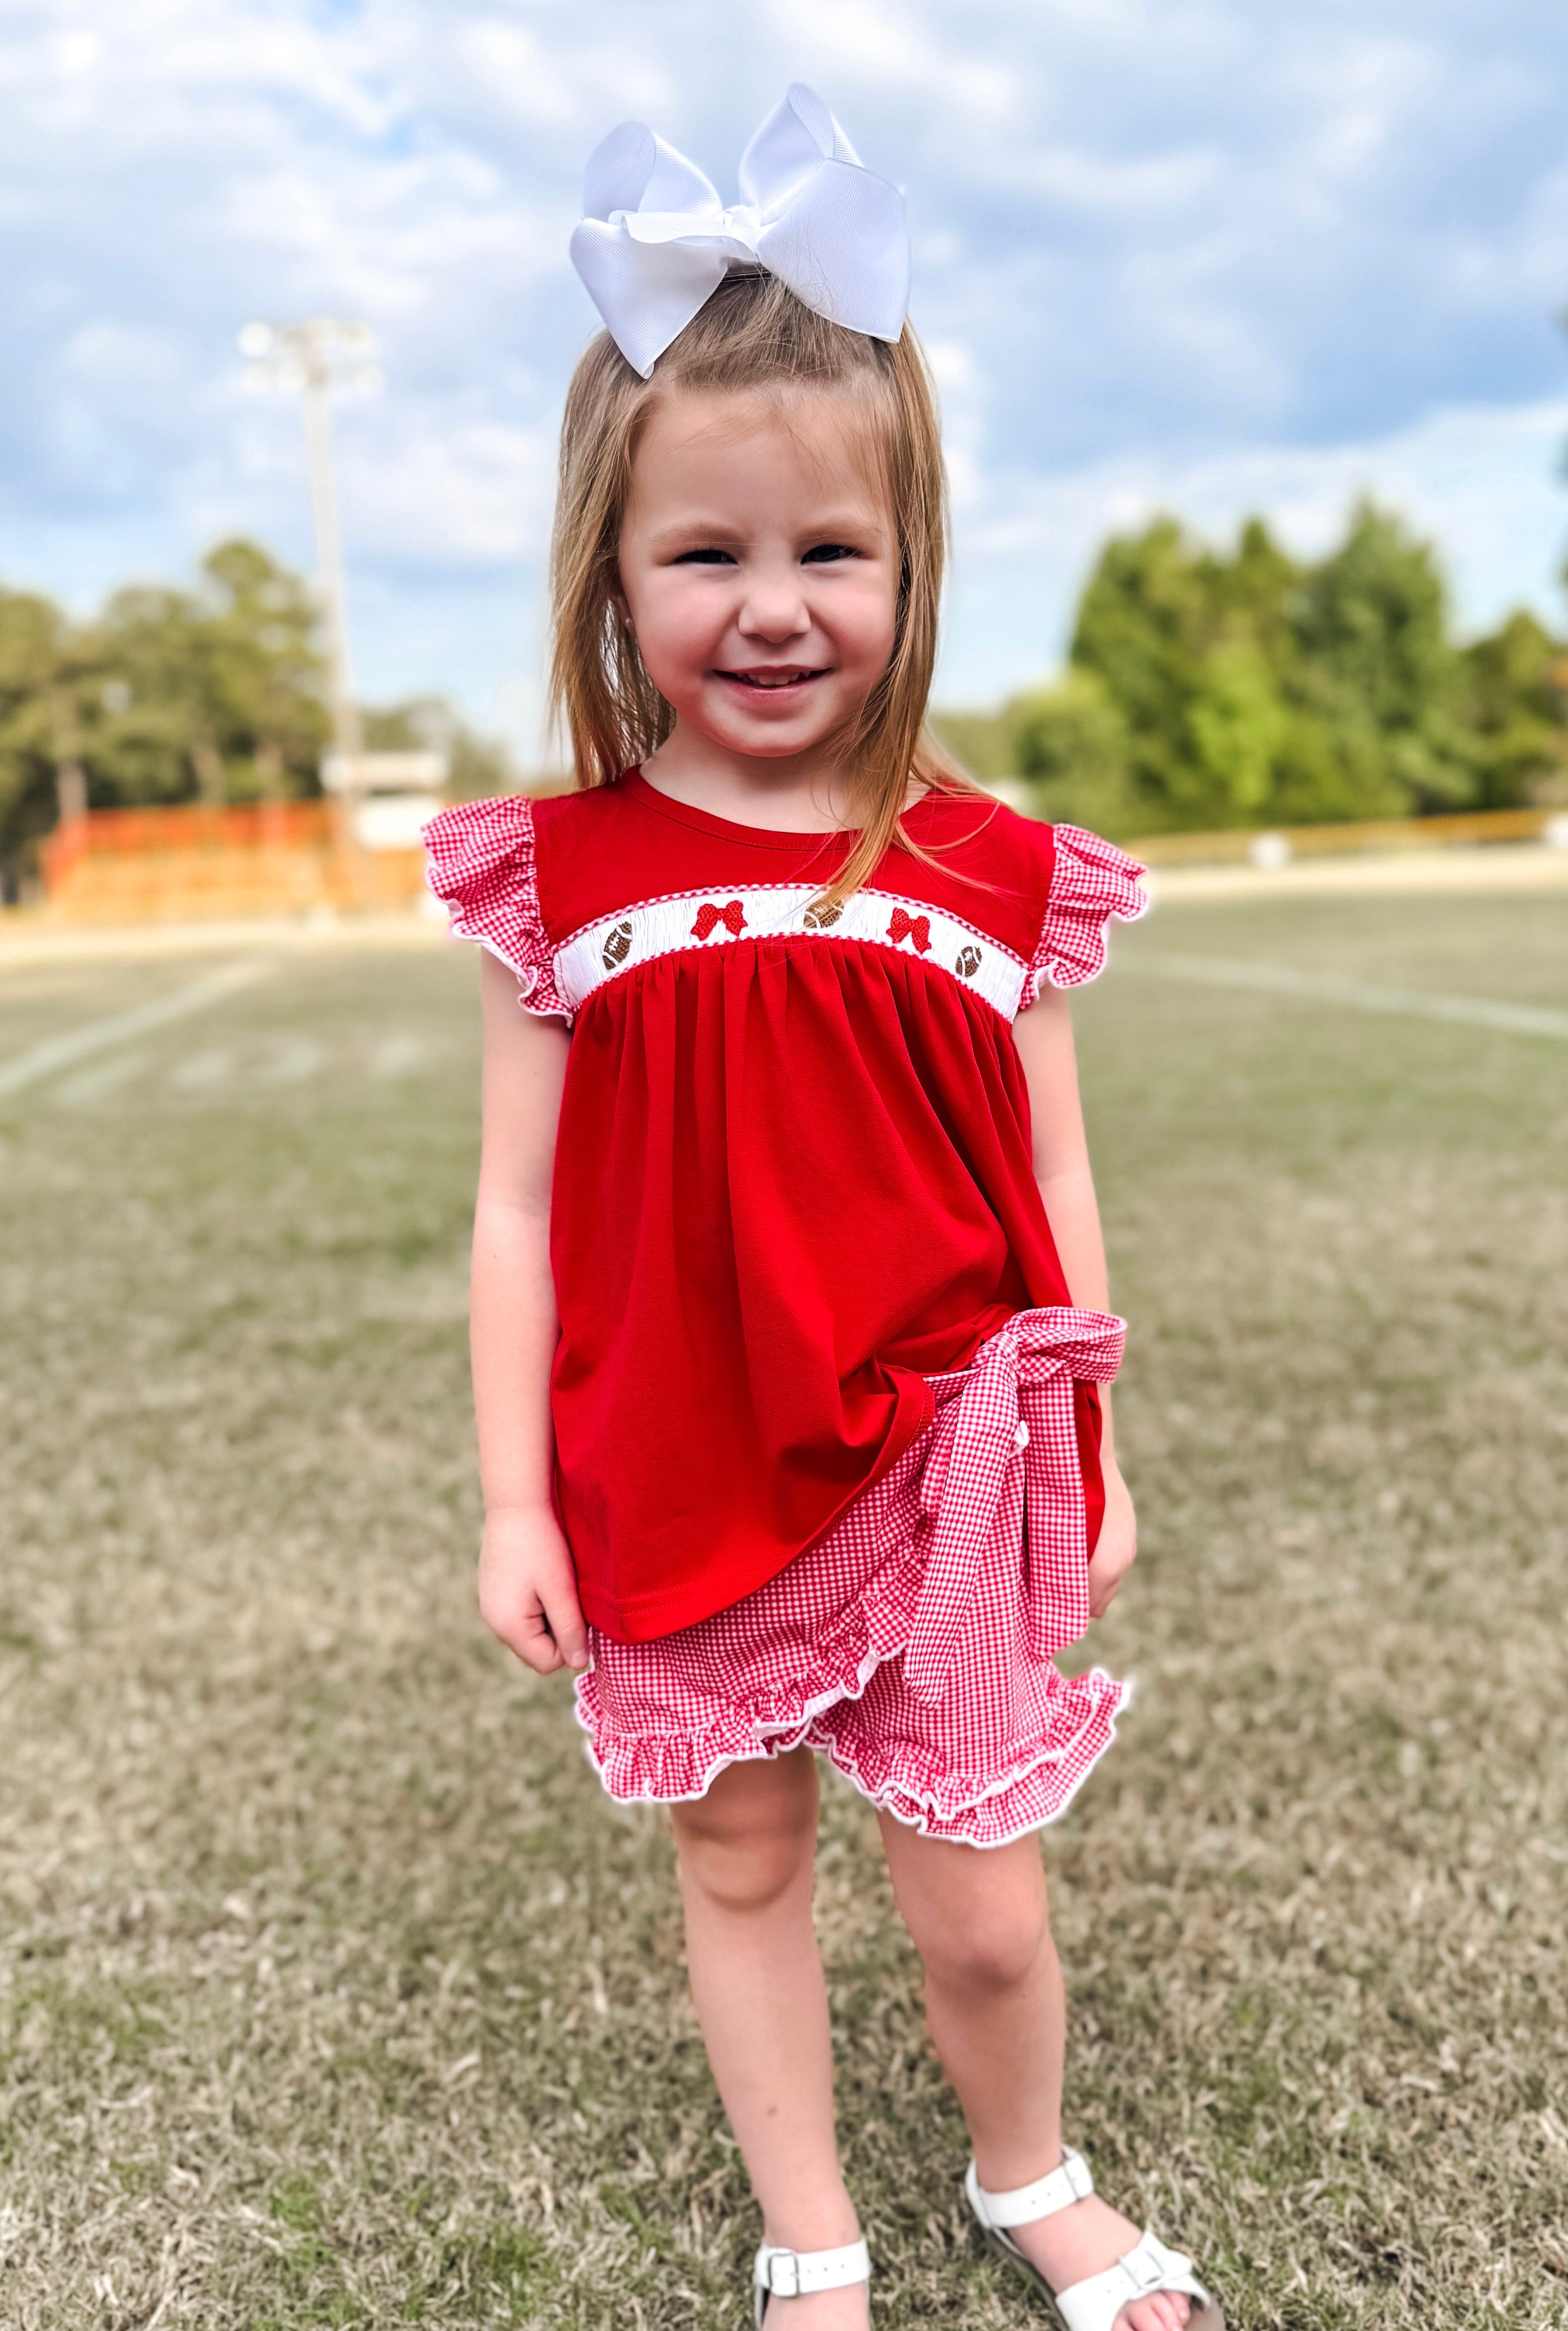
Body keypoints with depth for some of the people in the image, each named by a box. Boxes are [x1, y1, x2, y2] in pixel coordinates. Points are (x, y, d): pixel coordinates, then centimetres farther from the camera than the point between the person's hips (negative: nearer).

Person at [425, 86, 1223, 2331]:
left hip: (942, 1472, 0)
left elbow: (1053, 1197, 3)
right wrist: (513, 1497, -2)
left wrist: (1092, 1466, 7)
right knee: (739, 1870, 17)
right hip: (679, 1491, 1)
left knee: (982, 1907, 11)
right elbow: (519, 1207, -2)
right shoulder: (564, 877, -6)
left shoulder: (994, 875, -4)